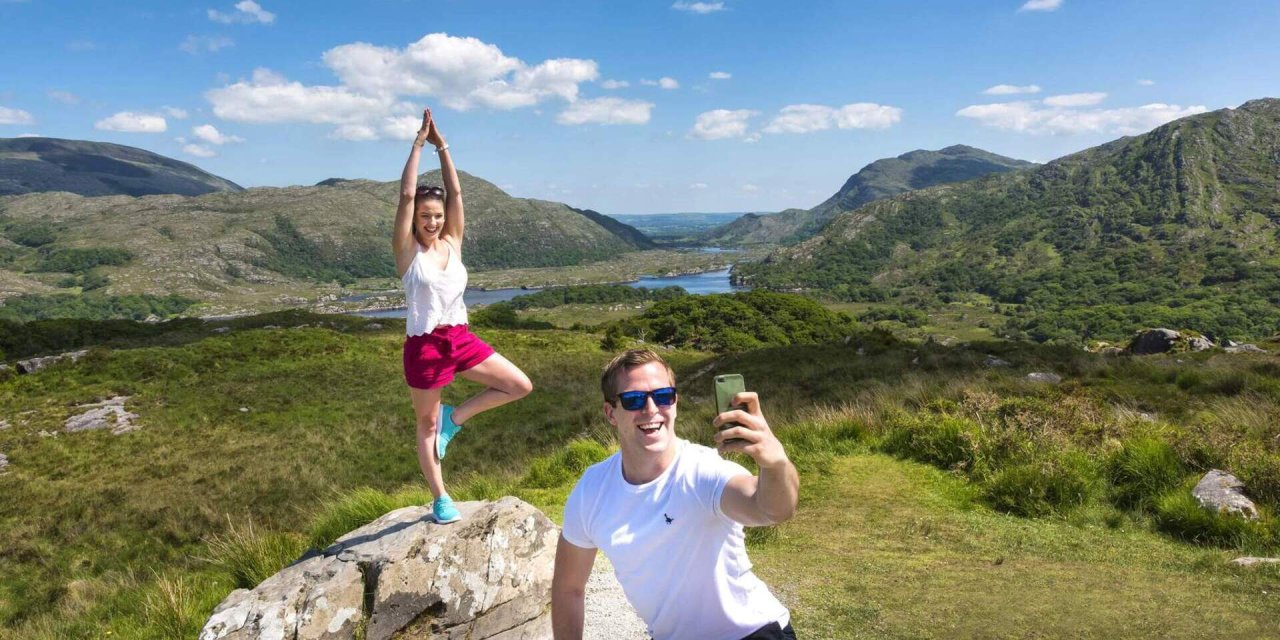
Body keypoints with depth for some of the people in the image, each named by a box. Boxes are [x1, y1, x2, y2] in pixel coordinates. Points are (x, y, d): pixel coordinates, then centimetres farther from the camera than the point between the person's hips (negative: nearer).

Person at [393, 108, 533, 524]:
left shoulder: (452, 243, 4)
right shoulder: (407, 251, -7)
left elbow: (456, 192, 0)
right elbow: (406, 195, -16)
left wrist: (443, 147, 0)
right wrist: (418, 145, -12)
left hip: (461, 338, 5)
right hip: (424, 345, -4)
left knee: (520, 386, -2)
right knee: (427, 424, 9)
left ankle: (456, 417, 15)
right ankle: (440, 499, 25)